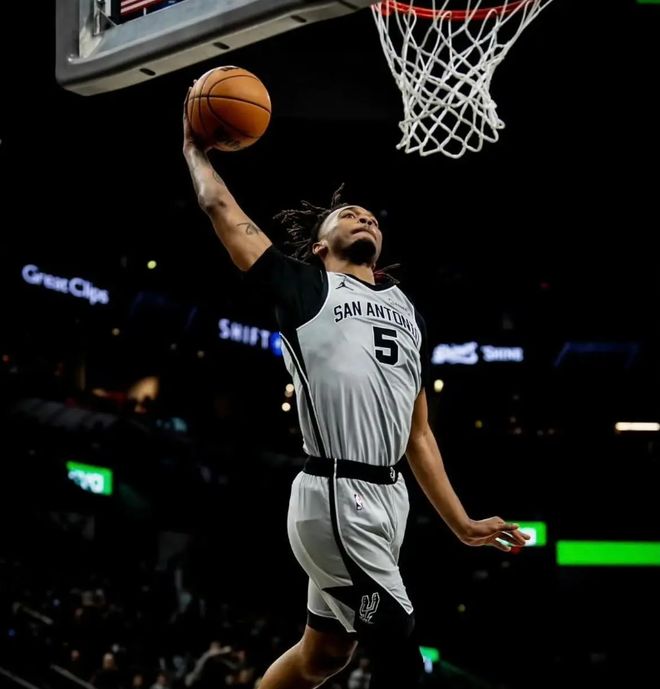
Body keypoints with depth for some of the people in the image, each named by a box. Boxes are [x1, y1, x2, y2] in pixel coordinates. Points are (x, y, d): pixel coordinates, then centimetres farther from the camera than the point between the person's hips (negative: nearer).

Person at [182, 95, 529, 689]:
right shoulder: (306, 288, 3)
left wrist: (461, 524, 18)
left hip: (388, 499, 7)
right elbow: (224, 211, 2)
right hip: (336, 496, -7)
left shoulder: (407, 311, 21)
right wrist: (195, 149, 19)